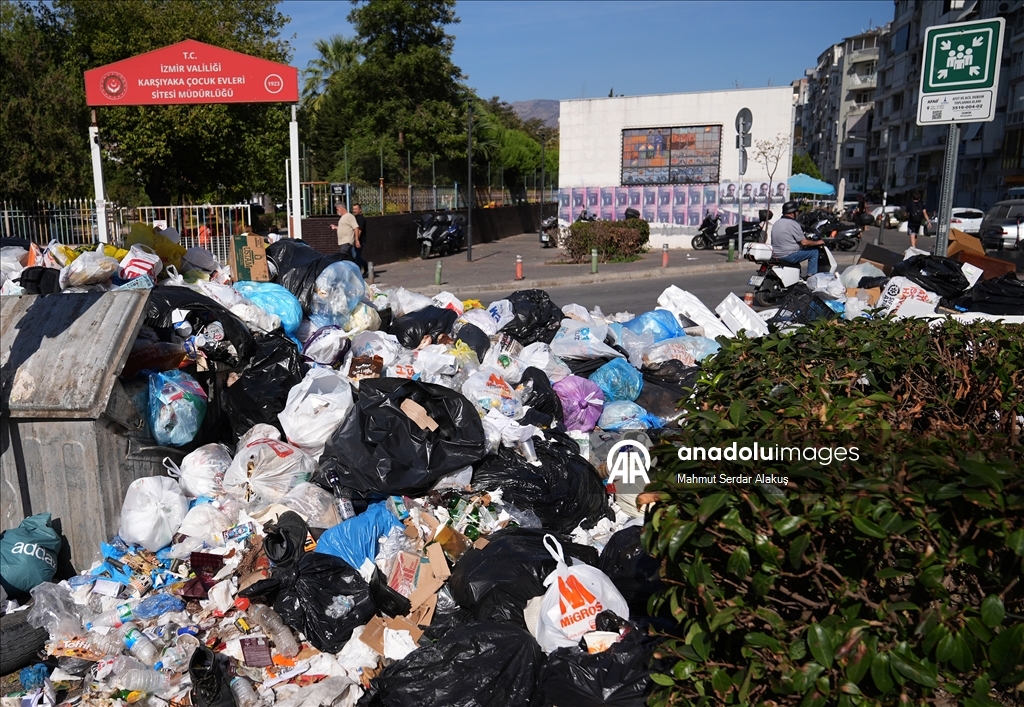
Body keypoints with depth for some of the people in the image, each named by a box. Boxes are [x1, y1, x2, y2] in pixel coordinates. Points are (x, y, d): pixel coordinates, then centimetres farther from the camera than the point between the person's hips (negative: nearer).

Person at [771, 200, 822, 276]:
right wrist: (817, 242, 2)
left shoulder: (777, 223, 13)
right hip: (787, 255, -9)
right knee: (814, 252, 0)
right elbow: (804, 242, -14)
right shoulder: (793, 224, -14)